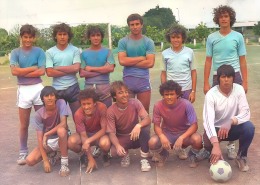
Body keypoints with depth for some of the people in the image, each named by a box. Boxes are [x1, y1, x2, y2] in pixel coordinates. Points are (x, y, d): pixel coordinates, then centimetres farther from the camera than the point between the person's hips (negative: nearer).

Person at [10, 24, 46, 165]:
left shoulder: (39, 52, 1)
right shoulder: (15, 53, 2)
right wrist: (33, 68, -9)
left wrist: (23, 72, -10)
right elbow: (14, 71, -12)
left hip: (38, 88, 0)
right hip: (23, 90, 0)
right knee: (24, 124, 8)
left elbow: (42, 71, -9)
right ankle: (23, 152, 19)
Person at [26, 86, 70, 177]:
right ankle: (51, 154, 14)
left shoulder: (61, 103, -18)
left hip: (61, 138, -2)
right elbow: (40, 137, -16)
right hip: (47, 142, 3)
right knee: (29, 161, -17)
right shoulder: (39, 114, -14)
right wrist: (45, 160, -22)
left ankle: (64, 162, -21)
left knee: (61, 130, -38)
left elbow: (63, 124, -27)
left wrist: (46, 134, -24)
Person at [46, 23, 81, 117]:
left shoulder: (75, 50, 0)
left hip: (73, 88, 0)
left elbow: (76, 68, -12)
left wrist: (57, 68, -8)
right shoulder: (49, 52, -1)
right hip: (57, 89, 0)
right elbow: (49, 72, -10)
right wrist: (69, 71, -9)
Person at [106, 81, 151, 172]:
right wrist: (118, 146, -39)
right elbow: (111, 132, -19)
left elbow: (147, 119, -24)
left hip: (136, 135, 1)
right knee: (113, 152, -33)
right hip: (121, 139, -1)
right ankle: (125, 154, 7)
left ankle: (144, 159, -15)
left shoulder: (135, 103, -15)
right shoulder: (111, 111, -17)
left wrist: (138, 125, -47)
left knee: (145, 128, -33)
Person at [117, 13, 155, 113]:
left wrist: (130, 62, -6)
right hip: (127, 79, 0)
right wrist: (142, 58, -6)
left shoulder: (148, 42, 3)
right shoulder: (123, 42, 3)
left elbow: (150, 63, -7)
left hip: (143, 80, 0)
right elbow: (122, 61, -10)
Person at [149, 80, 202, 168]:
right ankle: (163, 155, 10)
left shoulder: (186, 104, -23)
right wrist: (162, 136, -33)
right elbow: (157, 126, -10)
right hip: (167, 133, 1)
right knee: (152, 142, -30)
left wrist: (181, 138, -37)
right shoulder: (158, 106, -18)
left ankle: (192, 155, 6)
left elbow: (194, 125, -21)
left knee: (197, 140, -33)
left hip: (184, 132, -1)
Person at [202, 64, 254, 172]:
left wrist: (230, 122, -41)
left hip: (232, 127, 2)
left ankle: (241, 157, -2)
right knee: (208, 142, -34)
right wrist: (216, 144, -47)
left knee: (249, 127, -29)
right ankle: (215, 155, 6)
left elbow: (246, 113, -19)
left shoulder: (239, 89, -12)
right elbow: (208, 120, -33)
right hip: (216, 128, -2)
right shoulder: (211, 94, -21)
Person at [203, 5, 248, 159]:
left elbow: (242, 60, 3)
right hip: (218, 77, 1)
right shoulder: (212, 38, 3)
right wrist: (206, 83, 0)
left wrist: (245, 82, -2)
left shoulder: (238, 36, 1)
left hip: (235, 76, 0)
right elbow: (208, 61, 4)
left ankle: (231, 144, 15)